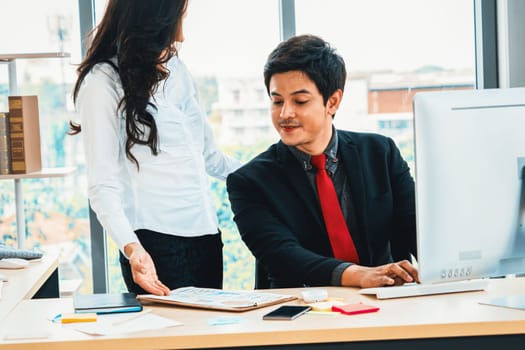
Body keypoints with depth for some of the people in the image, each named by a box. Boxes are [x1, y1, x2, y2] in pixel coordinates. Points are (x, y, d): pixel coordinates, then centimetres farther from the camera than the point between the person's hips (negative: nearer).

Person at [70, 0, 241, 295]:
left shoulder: (175, 69, 15)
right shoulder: (103, 81, -6)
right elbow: (103, 184, -13)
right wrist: (131, 248, -26)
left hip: (207, 235, 7)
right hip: (155, 246, -7)